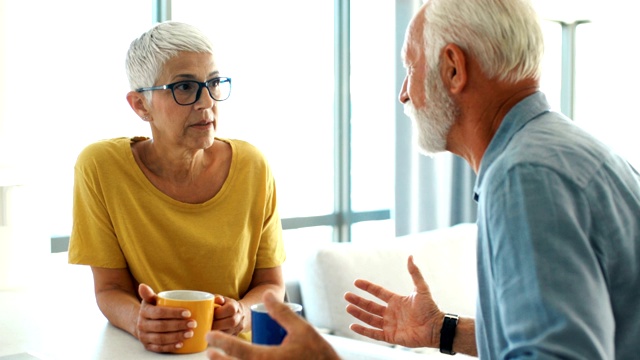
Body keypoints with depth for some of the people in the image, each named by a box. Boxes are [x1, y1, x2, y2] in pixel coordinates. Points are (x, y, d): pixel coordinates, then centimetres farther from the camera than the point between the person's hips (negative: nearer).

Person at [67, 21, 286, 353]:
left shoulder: (252, 167, -4)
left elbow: (271, 284, 4)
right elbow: (110, 289, -2)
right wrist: (137, 321, -23)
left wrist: (242, 312, -17)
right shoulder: (100, 166, -7)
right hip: (148, 350, -1)